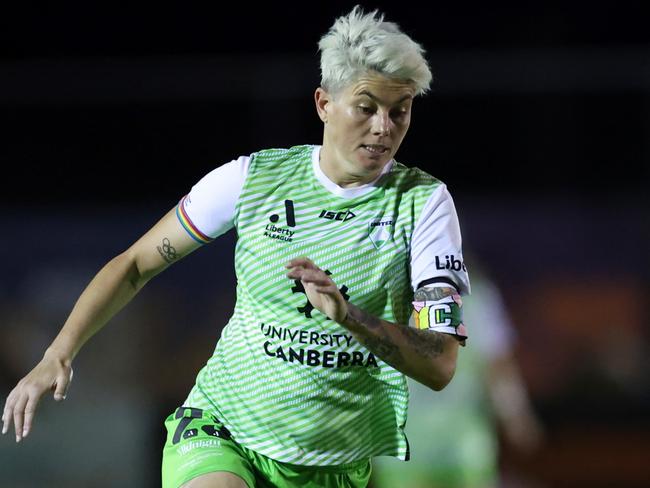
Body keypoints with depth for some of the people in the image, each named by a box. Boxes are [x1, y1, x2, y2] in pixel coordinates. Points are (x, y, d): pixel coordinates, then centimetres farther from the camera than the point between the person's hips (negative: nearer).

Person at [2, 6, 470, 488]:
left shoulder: (424, 200, -4)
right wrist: (59, 354, -2)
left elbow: (439, 365, -11)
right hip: (219, 430, -1)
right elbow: (135, 265, 9)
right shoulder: (253, 177, -1)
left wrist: (348, 316, -28)